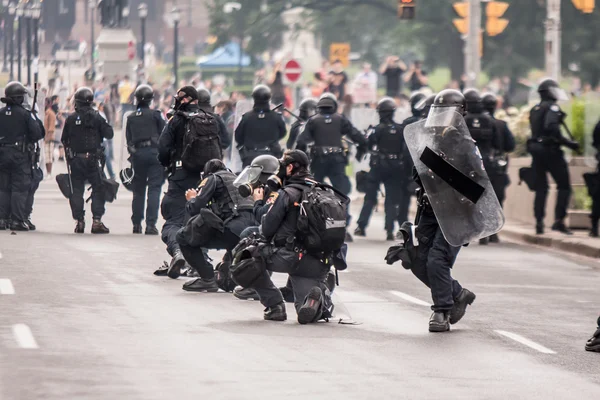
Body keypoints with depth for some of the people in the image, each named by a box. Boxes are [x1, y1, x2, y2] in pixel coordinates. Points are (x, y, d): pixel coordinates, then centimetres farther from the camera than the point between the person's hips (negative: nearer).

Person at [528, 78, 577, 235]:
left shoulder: (534, 110, 16)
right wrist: (568, 143, -22)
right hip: (550, 150, -8)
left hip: (536, 151, 8)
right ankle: (559, 220, -12)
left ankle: (539, 222, 6)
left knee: (540, 188, 12)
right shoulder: (552, 107, -9)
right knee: (564, 186, -2)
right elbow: (551, 128, -24)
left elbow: (535, 130, 16)